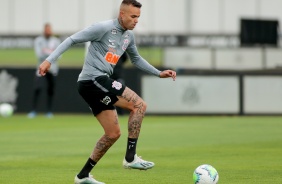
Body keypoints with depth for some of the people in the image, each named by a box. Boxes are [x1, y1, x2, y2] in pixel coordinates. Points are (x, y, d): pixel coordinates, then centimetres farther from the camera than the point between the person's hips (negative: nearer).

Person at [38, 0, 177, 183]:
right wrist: (49, 60, -17)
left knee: (113, 133, 11)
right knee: (139, 105, -15)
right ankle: (131, 157, -13)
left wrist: (159, 73, 23)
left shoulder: (129, 36, 13)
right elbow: (72, 39, -11)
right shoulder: (103, 28, -12)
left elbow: (136, 59, 31)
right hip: (93, 80, -10)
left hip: (98, 84, 10)